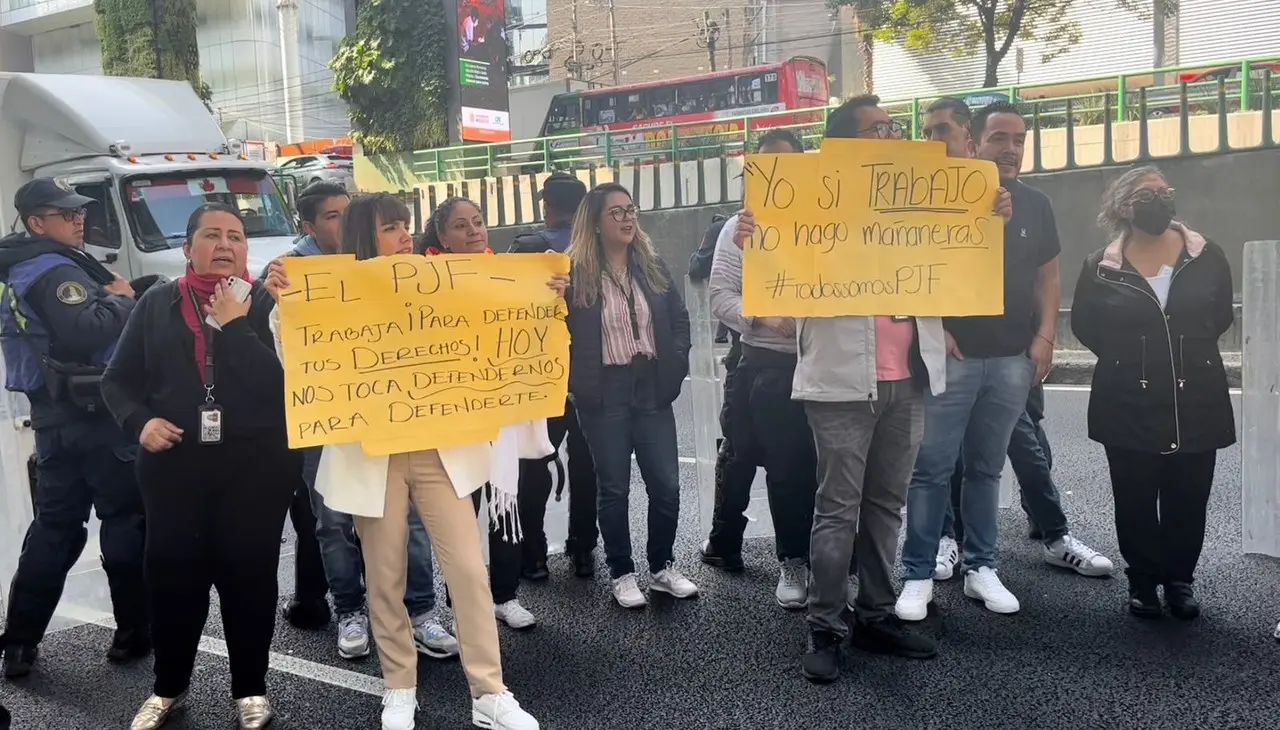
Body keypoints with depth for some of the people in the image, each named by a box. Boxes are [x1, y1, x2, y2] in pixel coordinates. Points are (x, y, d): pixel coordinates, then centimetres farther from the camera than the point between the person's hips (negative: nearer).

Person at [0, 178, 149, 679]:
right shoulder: (55, 270, -15)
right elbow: (85, 333, -28)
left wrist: (110, 297, 8)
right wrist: (119, 298, -12)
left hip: (54, 415, 9)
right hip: (96, 415, -9)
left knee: (55, 525, 14)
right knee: (126, 520, 1)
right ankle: (133, 633, 8)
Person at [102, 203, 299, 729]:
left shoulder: (266, 303, -1)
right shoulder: (157, 305, 7)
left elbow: (280, 379, -14)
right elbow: (118, 380, 11)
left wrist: (236, 325, -15)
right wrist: (140, 421, -6)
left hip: (257, 464, -2)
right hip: (174, 464, 2)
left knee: (249, 575, 5)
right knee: (172, 574, 6)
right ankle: (168, 688, 28)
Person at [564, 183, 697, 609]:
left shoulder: (653, 266, 7)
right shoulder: (575, 273, -6)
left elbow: (679, 320, 11)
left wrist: (675, 368, 2)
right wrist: (578, 382, -16)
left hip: (652, 388, 4)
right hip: (604, 395, -4)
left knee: (666, 484, 7)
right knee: (614, 489, 6)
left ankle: (663, 567, 25)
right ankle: (622, 574, 20)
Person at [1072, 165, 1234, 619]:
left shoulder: (1206, 257, 1)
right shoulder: (1102, 267, -3)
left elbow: (1221, 314, 14)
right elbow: (1083, 322, 9)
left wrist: (1192, 350, 6)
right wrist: (1123, 357, 3)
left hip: (1196, 401, 1)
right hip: (1129, 404, -1)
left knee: (1188, 498, 6)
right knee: (1136, 500, 6)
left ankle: (1179, 579, 23)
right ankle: (1143, 580, 21)